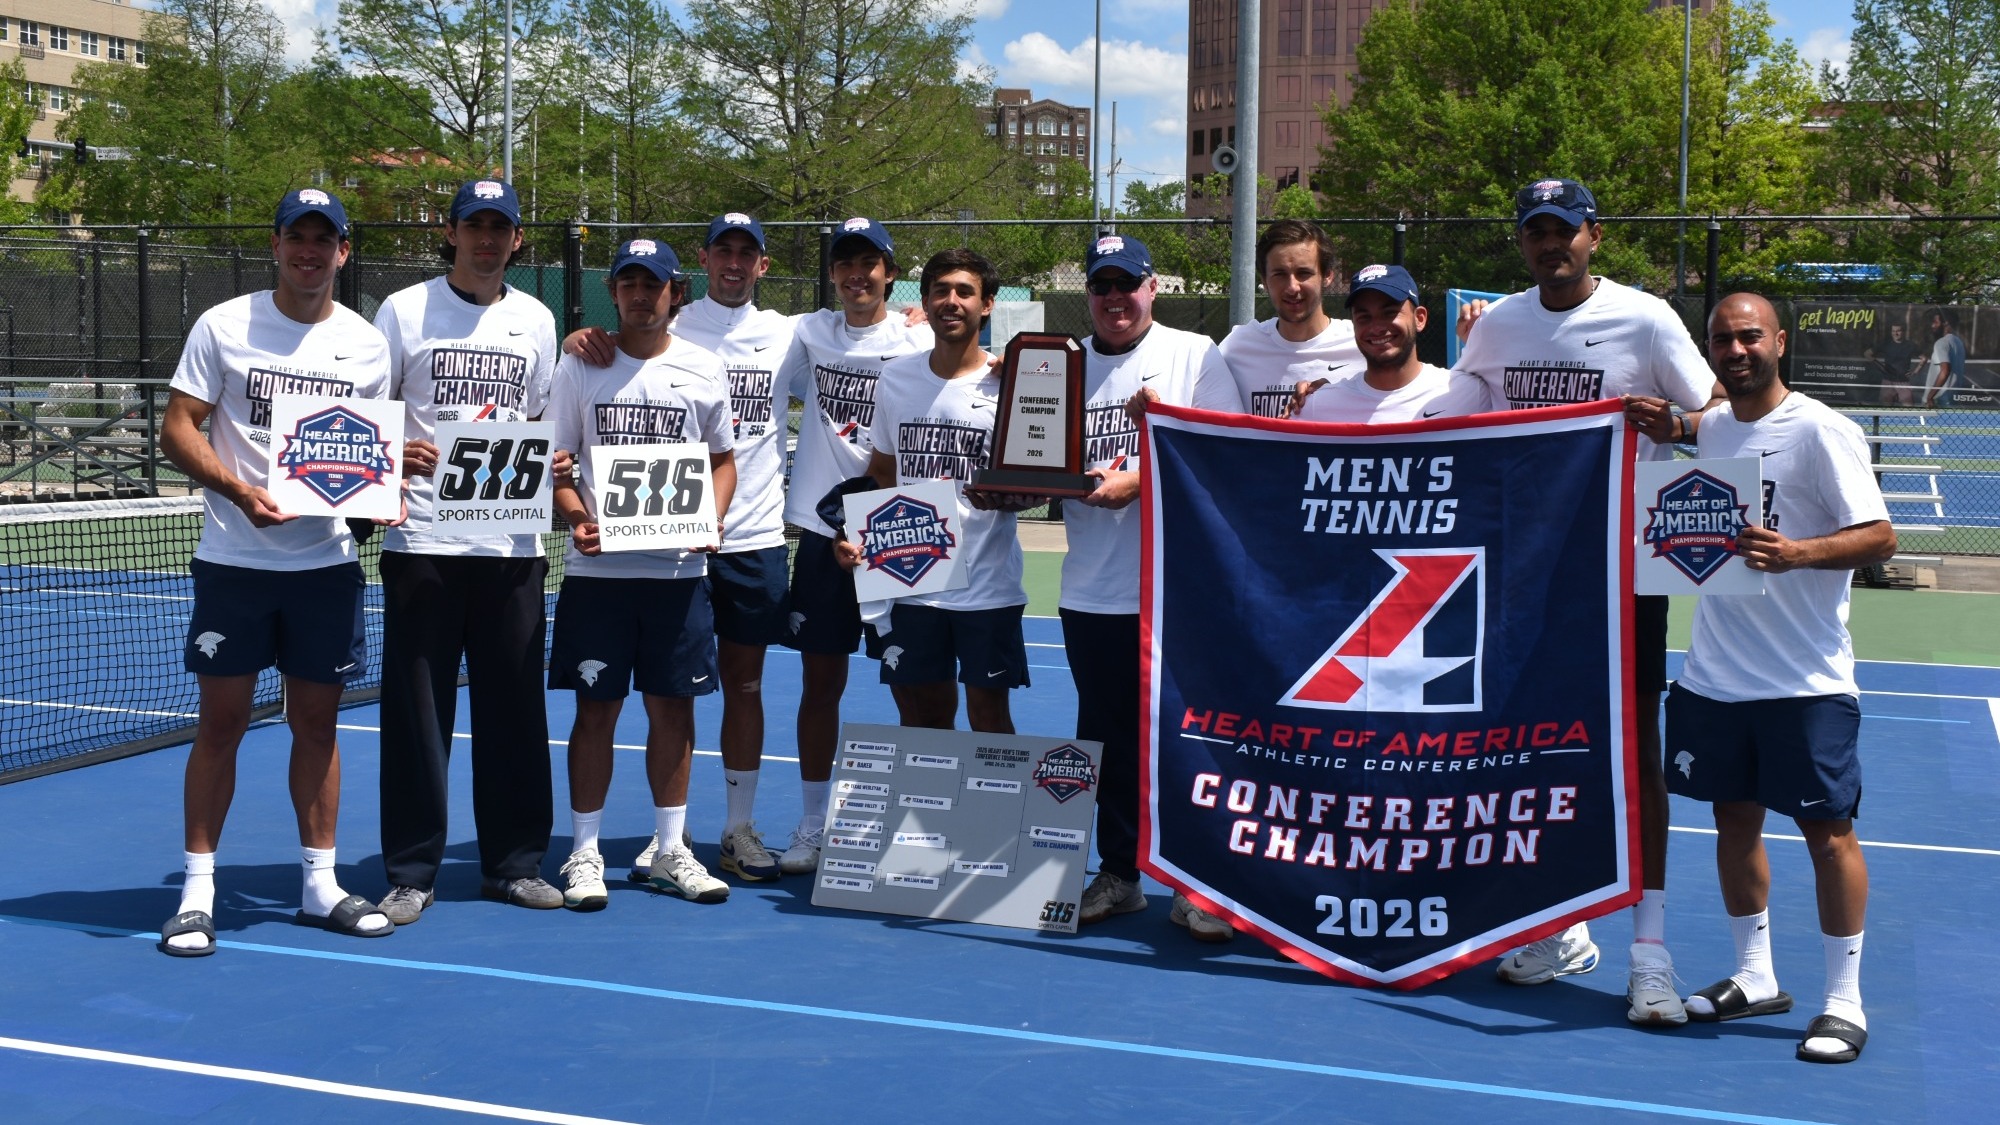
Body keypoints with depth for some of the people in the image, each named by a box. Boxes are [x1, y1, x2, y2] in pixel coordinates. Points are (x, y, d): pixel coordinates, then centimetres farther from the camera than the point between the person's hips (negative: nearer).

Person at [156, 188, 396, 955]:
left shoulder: (367, 344, 7)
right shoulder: (224, 326, -1)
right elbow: (178, 429, -4)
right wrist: (239, 490, -20)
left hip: (328, 561, 3)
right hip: (234, 560, -2)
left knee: (317, 721, 9)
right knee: (221, 721, 1)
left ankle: (320, 884, 18)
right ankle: (196, 890, 10)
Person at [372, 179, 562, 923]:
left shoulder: (535, 320, 11)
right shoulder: (404, 310, 3)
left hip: (512, 545, 3)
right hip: (423, 543, -2)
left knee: (514, 709, 6)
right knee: (416, 712, 1)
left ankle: (513, 862, 18)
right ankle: (410, 872, 11)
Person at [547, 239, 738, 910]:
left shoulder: (704, 371, 7)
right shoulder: (580, 367, 4)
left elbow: (723, 460, 13)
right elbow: (556, 463, 5)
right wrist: (577, 518, -13)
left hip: (678, 569, 1)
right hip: (596, 568, -1)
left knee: (674, 708, 6)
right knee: (596, 709, 2)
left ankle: (670, 849, 19)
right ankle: (584, 852, 13)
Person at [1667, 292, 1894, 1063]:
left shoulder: (1821, 431, -9)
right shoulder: (1706, 429, 9)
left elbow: (1879, 538, -14)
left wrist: (1794, 553, -30)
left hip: (1805, 681, -6)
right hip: (1713, 674, 6)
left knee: (1827, 829, 0)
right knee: (1734, 818, 12)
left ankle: (1844, 1001, 11)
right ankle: (1754, 978, 27)